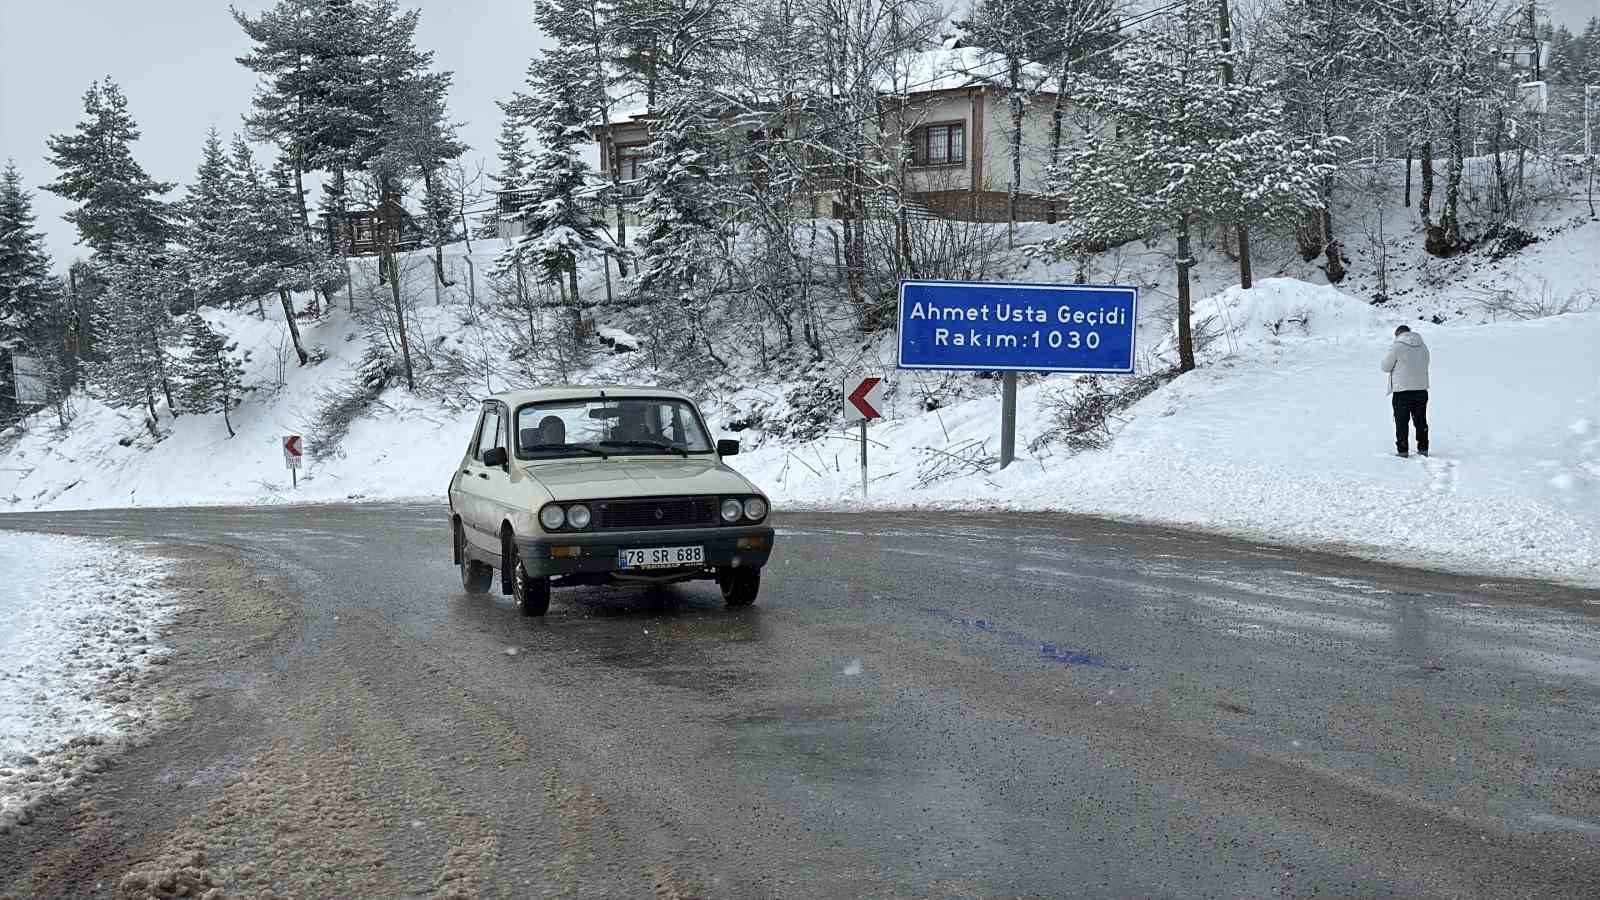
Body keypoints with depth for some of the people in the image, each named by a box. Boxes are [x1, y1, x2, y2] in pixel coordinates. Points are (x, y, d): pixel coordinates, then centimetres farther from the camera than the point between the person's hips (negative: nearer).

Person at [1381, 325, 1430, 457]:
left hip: (1402, 390, -5)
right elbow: (1425, 365, 17)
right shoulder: (1423, 346, 8)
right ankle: (1423, 448, 19)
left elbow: (1385, 366, -7)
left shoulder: (1396, 346, -12)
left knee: (1402, 422, 2)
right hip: (1421, 388, 5)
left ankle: (1402, 450, 1)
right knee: (1421, 421, 15)